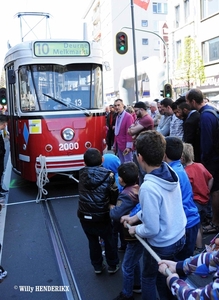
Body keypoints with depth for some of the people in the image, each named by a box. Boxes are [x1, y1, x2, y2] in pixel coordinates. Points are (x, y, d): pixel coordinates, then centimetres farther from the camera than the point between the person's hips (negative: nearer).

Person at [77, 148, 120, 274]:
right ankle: (113, 266, 33)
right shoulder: (108, 175, -14)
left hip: (85, 215, 3)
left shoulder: (82, 173, -9)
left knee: (93, 241, 21)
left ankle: (97, 266, 34)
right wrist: (111, 204, 11)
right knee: (109, 240, 19)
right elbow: (114, 195, -5)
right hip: (101, 216, -3)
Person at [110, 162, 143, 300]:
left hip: (136, 235, -9)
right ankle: (137, 285, 45)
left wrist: (112, 207, -11)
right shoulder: (139, 188, -1)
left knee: (127, 266, 8)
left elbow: (116, 215, -32)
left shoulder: (126, 194, -26)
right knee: (134, 260, 27)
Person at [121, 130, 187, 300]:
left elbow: (152, 229, -26)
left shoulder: (148, 187, -34)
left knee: (148, 278, 22)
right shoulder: (171, 172, -10)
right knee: (163, 275, 30)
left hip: (162, 245, -6)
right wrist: (136, 217, 7)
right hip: (179, 236, 7)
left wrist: (136, 229, -7)